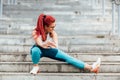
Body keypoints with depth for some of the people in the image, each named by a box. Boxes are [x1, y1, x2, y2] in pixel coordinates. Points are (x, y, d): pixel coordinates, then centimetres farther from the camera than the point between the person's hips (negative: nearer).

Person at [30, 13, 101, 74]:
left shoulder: (52, 33, -22)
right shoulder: (36, 32, -28)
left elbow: (56, 46, -35)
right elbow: (41, 44, -45)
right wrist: (46, 43, -66)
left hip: (50, 50, 2)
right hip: (39, 50, -2)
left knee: (68, 58, -15)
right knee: (35, 50, -42)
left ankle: (90, 67, -22)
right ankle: (36, 67, -13)